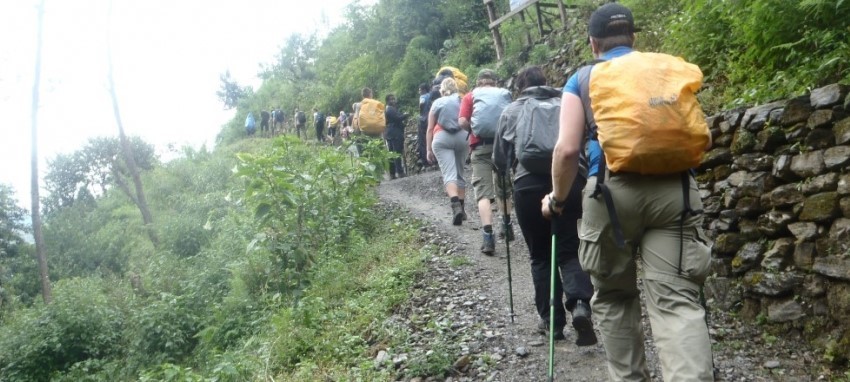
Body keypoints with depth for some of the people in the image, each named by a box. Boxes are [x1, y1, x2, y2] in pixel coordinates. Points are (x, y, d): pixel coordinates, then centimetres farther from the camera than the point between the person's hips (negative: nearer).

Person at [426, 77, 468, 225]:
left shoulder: (436, 103, 15)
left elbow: (430, 129, 11)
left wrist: (429, 150, 14)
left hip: (441, 138, -2)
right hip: (462, 136, 2)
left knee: (449, 174, -12)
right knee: (459, 172, 15)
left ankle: (456, 205, -33)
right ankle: (461, 208, 19)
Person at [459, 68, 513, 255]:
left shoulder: (470, 96, 6)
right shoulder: (505, 95, 11)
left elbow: (462, 121, -6)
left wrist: (474, 131, 11)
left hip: (481, 146, -2)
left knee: (483, 191, -4)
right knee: (503, 187, 21)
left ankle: (488, 235, -18)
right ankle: (506, 226, 34)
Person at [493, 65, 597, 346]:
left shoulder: (511, 112, 14)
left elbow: (499, 157, 17)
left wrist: (504, 178, 36)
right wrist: (585, 177, 24)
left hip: (528, 184, 0)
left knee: (541, 256, 12)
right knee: (569, 249, 8)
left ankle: (552, 320, 12)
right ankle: (580, 304, -16)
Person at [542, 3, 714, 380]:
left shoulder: (582, 79, 12)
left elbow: (567, 148, 0)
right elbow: (702, 136, 19)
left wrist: (557, 198, 14)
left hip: (613, 189, -1)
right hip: (673, 187, 2)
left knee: (614, 296, 16)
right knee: (677, 298, -3)